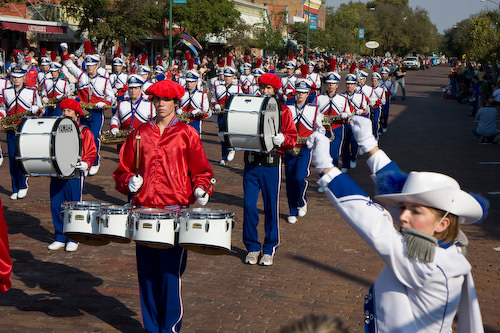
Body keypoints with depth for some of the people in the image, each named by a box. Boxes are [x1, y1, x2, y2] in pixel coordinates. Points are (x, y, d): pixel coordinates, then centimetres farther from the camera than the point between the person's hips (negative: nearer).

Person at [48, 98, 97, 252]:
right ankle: (59, 238, 18)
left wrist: (85, 164, -16)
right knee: (56, 206, 5)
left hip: (75, 175, -4)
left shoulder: (84, 132, 2)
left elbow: (91, 153, 1)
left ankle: (73, 239, 14)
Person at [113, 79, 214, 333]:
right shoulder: (139, 134, 13)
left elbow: (201, 171, 6)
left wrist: (201, 190, -13)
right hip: (144, 210, 3)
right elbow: (123, 170, 17)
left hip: (175, 212, -3)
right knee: (147, 273, 7)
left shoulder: (186, 134, 5)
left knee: (170, 273, -4)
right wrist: (129, 181, -4)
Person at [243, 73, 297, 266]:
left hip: (271, 164, -2)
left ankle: (269, 249, 17)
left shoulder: (283, 111, 4)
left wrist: (281, 139, -19)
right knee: (249, 205, -1)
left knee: (271, 207, 4)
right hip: (251, 163, 2)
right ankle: (252, 247, 14)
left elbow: (292, 139, 2)